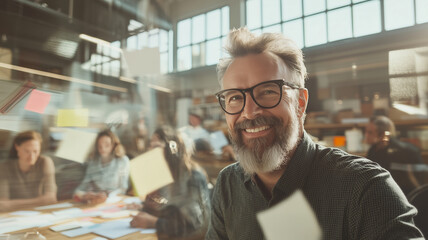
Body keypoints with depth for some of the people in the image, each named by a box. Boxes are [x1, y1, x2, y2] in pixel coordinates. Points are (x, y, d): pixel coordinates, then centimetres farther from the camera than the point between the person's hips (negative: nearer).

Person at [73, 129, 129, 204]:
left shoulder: (122, 161, -4)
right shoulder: (93, 160, 9)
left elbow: (123, 188, -5)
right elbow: (86, 181, 7)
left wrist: (107, 195, -21)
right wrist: (78, 192, -13)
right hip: (93, 198, 4)